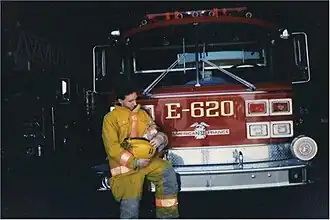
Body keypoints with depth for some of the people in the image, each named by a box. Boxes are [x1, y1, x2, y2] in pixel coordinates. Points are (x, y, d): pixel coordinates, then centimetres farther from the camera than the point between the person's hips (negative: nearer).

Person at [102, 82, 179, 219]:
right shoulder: (111, 118, -2)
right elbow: (112, 148, -9)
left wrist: (159, 138, -10)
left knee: (168, 173, -21)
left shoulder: (142, 113, 15)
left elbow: (156, 132, 17)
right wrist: (135, 162, -19)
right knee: (131, 204, -12)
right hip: (126, 165, -4)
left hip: (148, 159, 4)